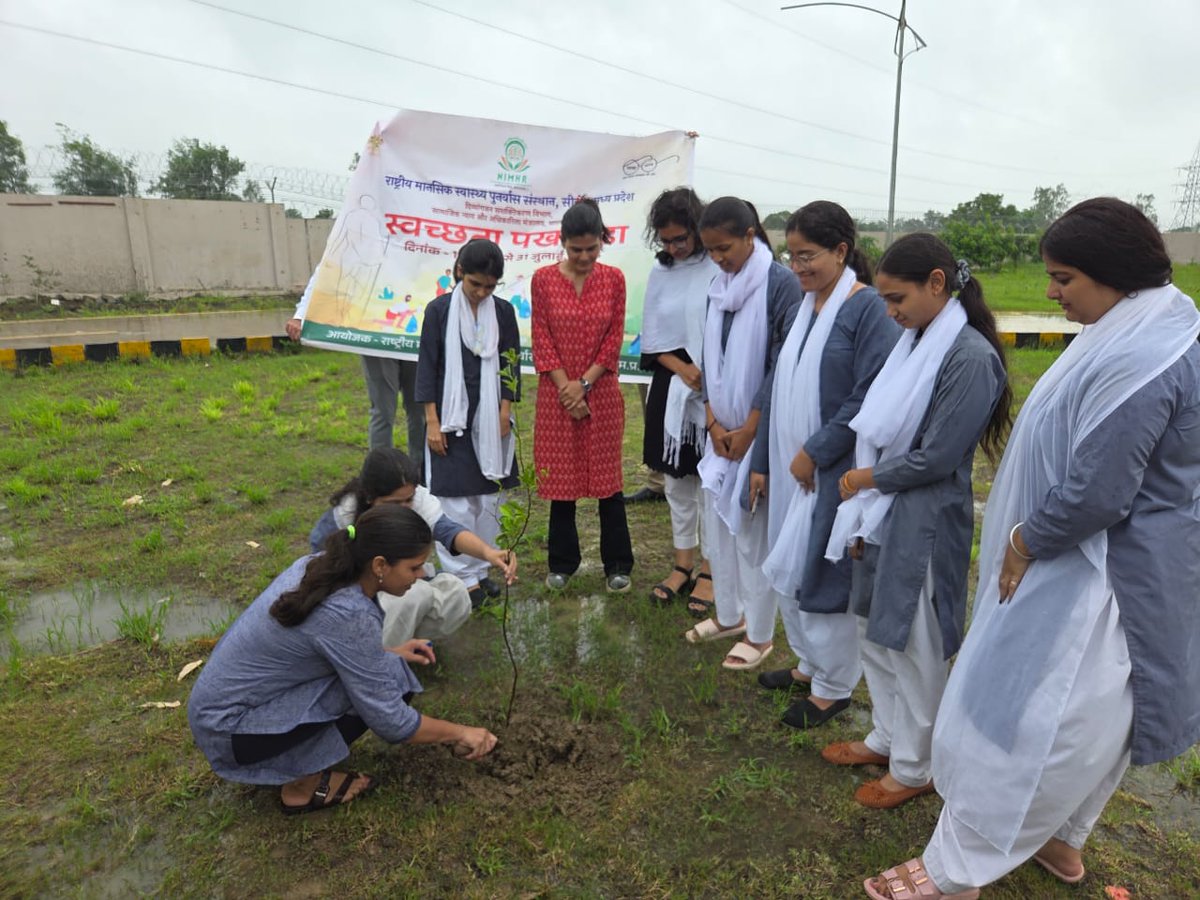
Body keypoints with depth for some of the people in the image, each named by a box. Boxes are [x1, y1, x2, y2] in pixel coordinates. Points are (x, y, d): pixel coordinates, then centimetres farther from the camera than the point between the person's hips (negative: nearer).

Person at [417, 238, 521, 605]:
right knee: (455, 500, -2)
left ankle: (482, 569, 21)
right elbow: (427, 367, -4)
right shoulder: (439, 310, -4)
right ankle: (464, 575, 8)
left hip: (491, 420, 3)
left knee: (489, 498, 9)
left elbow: (511, 365, 6)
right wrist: (432, 421, -8)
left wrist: (504, 413, -1)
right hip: (452, 419, -3)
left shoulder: (503, 312, 3)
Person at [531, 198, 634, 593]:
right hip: (557, 393, 0)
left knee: (608, 477, 5)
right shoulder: (543, 279, -2)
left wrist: (585, 383, -10)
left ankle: (617, 564, 18)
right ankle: (562, 563, 23)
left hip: (601, 392, 0)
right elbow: (541, 339, -2)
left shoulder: (614, 279, 0)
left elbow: (615, 338, -1)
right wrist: (566, 387, -9)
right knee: (560, 478, 8)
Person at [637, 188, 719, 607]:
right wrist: (683, 369, -9)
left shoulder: (722, 268, -10)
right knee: (677, 481, 13)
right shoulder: (660, 272, 6)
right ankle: (683, 565, 28)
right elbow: (653, 340, 7)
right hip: (671, 391, 5)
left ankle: (710, 570, 21)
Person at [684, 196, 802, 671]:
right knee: (717, 523, 14)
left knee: (754, 530, 2)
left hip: (760, 429, -6)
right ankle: (728, 614, 33)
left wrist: (749, 429, -12)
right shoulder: (718, 287, 8)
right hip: (721, 427, 7)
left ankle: (759, 634, 19)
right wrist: (713, 422, -1)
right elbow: (709, 358, 9)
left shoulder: (781, 283, -12)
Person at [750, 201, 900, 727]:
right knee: (787, 569, 16)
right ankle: (808, 663, 37)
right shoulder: (803, 308, 10)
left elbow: (869, 398, -18)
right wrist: (762, 462, 12)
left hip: (835, 469, -8)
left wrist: (815, 453, -16)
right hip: (789, 464, 8)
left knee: (825, 574, 3)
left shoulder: (869, 308, -12)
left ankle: (833, 686, 24)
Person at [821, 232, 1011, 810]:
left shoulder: (971, 357, -18)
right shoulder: (913, 342, 6)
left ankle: (914, 768, 30)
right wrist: (861, 513, 3)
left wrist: (868, 477, -6)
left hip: (925, 524, -8)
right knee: (875, 634, 20)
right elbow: (879, 433, 6)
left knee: (915, 649, 9)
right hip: (884, 514, 8)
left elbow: (935, 458, -20)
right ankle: (887, 738, 41)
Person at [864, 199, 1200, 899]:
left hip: (1094, 576, -10)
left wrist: (1024, 542, -11)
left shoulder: (1135, 362, -26)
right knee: (1092, 718, 24)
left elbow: (1095, 495, -27)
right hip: (1123, 570, 10)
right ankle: (1063, 840, 45)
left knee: (1016, 716, 2)